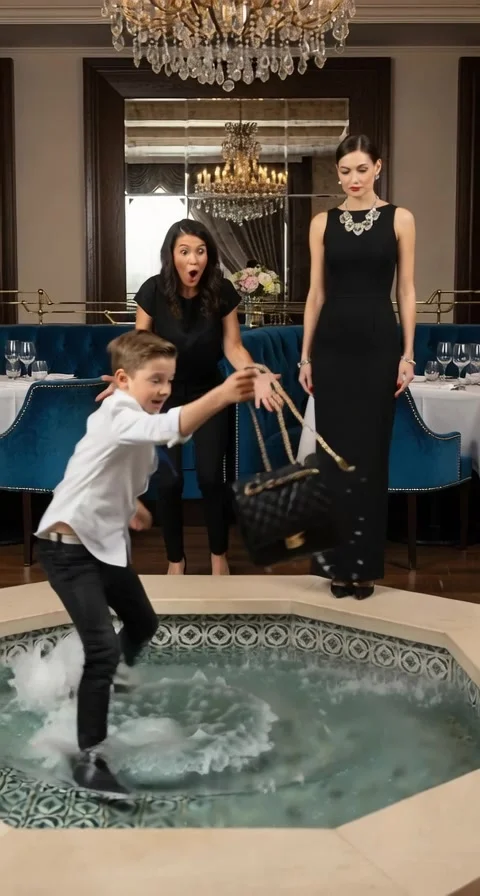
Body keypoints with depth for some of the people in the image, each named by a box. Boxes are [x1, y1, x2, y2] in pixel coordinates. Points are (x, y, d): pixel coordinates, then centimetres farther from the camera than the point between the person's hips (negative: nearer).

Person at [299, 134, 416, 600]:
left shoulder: (400, 219, 3)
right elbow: (316, 292, 8)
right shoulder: (323, 222, 7)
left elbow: (406, 290, 2)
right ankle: (340, 561, 16)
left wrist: (407, 353, -4)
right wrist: (305, 355, 4)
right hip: (333, 344, 2)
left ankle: (366, 563, 14)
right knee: (336, 451, 4)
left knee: (370, 452, 2)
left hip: (379, 343, -1)